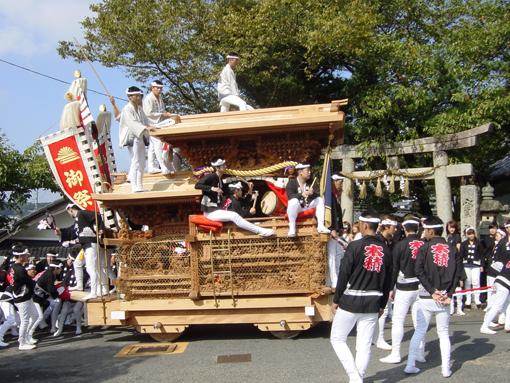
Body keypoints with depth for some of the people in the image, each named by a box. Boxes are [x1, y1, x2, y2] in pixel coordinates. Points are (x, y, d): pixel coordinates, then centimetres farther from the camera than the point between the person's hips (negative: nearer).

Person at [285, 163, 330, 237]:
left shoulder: (310, 183, 8)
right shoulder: (291, 182, -8)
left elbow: (317, 195, -1)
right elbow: (290, 196, -23)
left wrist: (312, 193, -25)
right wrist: (301, 194, -39)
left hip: (307, 206, 6)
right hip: (296, 206, -6)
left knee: (320, 199, -9)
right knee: (294, 201, -36)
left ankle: (320, 226, -14)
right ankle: (292, 228, -32)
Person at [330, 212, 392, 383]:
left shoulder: (355, 246, -12)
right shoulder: (385, 250, 5)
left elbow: (344, 275, -12)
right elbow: (388, 280, 10)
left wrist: (336, 299, -3)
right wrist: (382, 304, 19)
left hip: (350, 301, -5)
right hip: (373, 304, 5)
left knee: (337, 339, 9)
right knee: (364, 345, 10)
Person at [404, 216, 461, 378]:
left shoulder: (425, 248, -6)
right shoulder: (452, 249, 3)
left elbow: (419, 271, -14)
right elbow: (456, 272, -1)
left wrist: (432, 291, -10)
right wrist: (448, 294, -3)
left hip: (426, 297, -2)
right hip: (444, 297, 2)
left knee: (419, 331, 6)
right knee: (444, 333, 13)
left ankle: (410, 365, 7)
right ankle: (446, 368, 13)